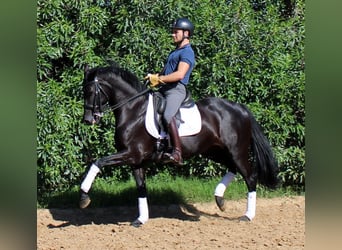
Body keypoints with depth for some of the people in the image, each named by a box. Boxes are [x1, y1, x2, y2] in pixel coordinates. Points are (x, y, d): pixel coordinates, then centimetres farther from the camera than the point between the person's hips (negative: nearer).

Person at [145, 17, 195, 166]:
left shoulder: (187, 52, -8)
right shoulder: (175, 52, 24)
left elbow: (179, 74, -21)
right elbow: (166, 71, 28)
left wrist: (159, 79, -16)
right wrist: (154, 76, 7)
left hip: (176, 89, -11)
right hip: (164, 89, 11)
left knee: (168, 116, -33)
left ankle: (177, 153, -40)